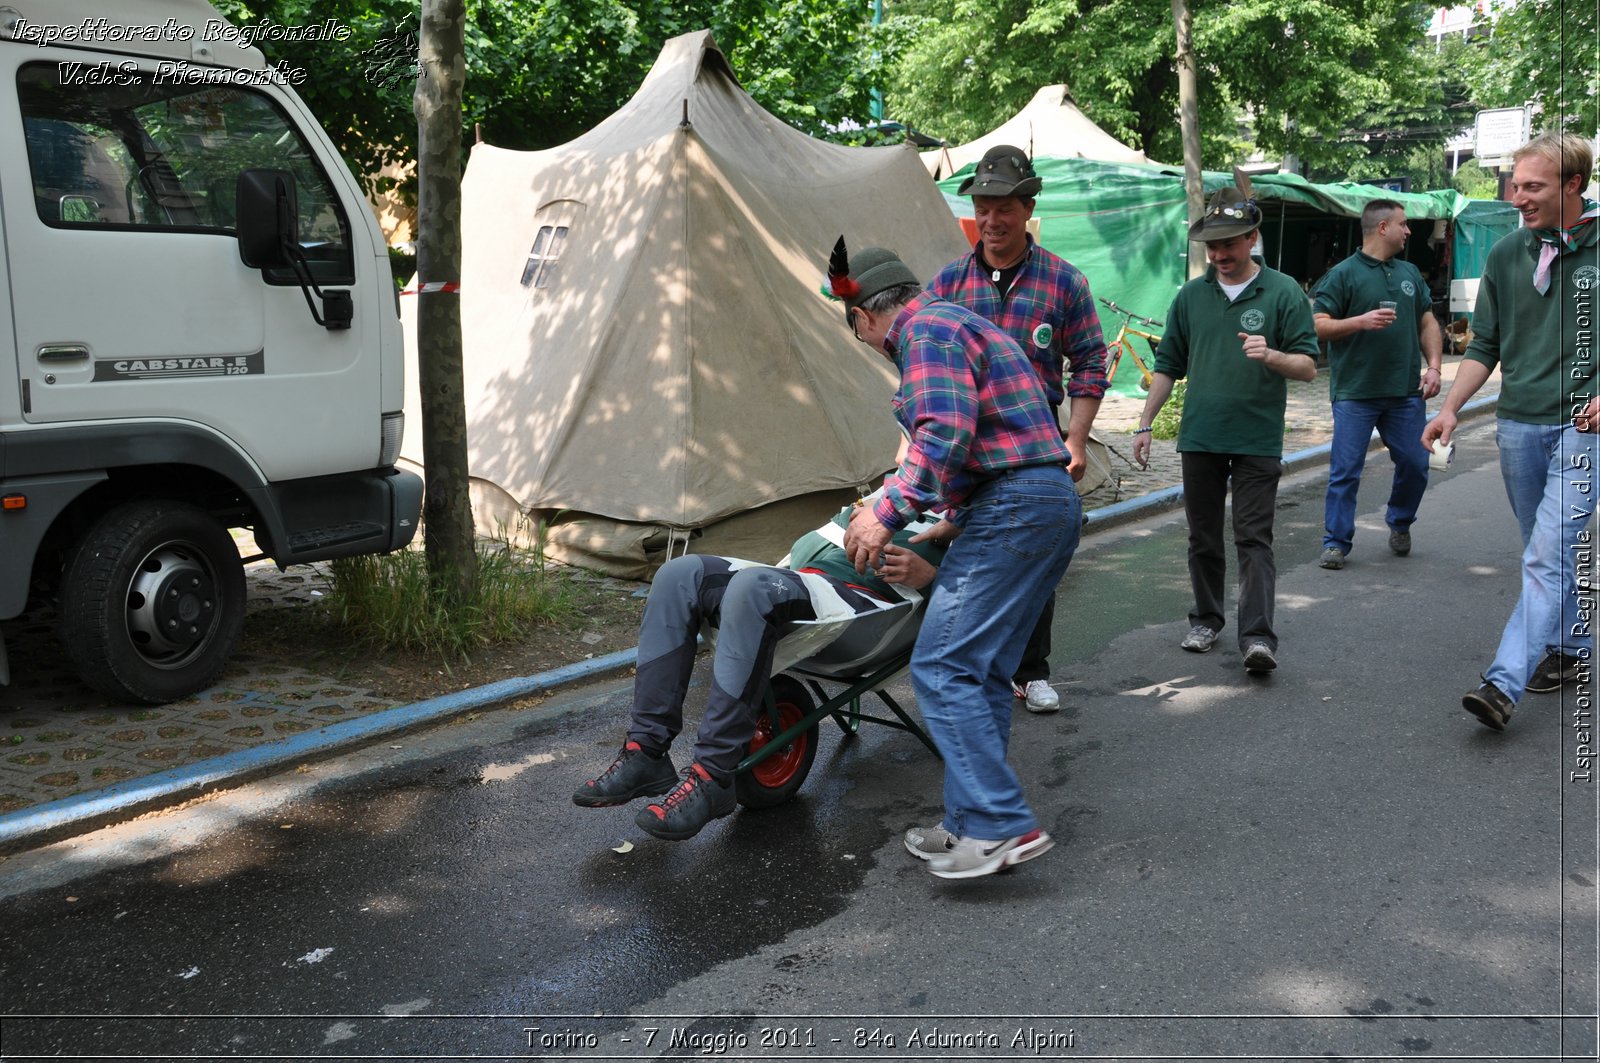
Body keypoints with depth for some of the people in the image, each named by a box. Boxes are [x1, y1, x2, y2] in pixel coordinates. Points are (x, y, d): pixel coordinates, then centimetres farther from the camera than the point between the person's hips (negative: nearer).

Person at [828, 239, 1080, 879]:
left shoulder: (927, 330, -6)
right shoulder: (963, 324, 26)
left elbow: (945, 433, -22)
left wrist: (889, 513, -21)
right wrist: (954, 522, 36)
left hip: (1014, 508, -10)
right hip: (1053, 503, 11)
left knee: (942, 667, -12)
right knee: (981, 673, 11)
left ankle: (1001, 827, -13)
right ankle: (973, 826, 15)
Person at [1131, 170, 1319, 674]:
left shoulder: (1283, 292, -1)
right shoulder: (1191, 295, 9)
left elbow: (1308, 366, -3)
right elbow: (1168, 365, 15)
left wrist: (1271, 355, -24)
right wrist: (1145, 424, 11)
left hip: (1258, 440, -3)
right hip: (1199, 438, 4)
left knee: (1254, 538, -6)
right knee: (1203, 537, 11)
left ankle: (1258, 636, -8)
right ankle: (1206, 620, 25)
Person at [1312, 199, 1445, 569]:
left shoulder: (1410, 273, 16)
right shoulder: (1343, 274, -3)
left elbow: (1428, 323, 18)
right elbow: (1319, 325, -8)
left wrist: (1434, 366, 6)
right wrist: (1361, 321, -21)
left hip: (1406, 392, 5)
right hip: (1355, 393, -5)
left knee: (1415, 464, 8)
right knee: (1345, 471, -4)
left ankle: (1400, 524, 32)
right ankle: (1336, 542, 4)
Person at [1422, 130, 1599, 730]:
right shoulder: (1507, 255, 6)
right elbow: (1484, 347, 11)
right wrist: (1451, 409, -2)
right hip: (1518, 425, 5)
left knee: (1549, 552, -13)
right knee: (1549, 551, 15)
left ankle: (1504, 683, -17)